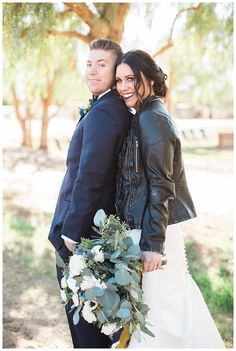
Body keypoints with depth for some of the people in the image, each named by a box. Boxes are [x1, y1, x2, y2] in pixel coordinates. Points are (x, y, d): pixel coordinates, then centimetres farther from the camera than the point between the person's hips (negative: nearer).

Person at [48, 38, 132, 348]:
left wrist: (71, 232, -19)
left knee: (82, 314, 3)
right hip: (104, 229, 10)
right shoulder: (121, 110, 11)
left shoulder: (102, 113, -19)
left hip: (82, 230, -10)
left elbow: (89, 177, -24)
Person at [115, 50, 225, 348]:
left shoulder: (151, 117, -14)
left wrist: (152, 244, -20)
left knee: (157, 312, -1)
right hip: (150, 227, 10)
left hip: (152, 230, -10)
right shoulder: (147, 116, 15)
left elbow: (160, 185, -18)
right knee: (175, 305, 18)